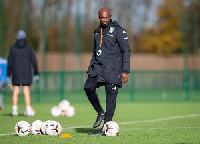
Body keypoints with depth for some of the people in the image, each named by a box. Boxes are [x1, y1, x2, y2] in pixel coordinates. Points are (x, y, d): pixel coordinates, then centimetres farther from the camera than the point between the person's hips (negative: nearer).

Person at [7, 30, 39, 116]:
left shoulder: (13, 49, -2)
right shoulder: (29, 49, -3)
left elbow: (9, 63, -2)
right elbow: (34, 62, -4)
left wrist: (8, 75, 4)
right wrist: (36, 74, 2)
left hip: (16, 74, 0)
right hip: (27, 74, 0)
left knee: (15, 93, 6)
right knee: (26, 93, 2)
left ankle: (14, 111, 2)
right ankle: (28, 111, -5)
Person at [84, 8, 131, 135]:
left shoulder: (118, 31, -3)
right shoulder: (97, 32, 17)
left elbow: (126, 51, -5)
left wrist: (125, 71, -12)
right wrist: (90, 71, 20)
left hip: (113, 70, -6)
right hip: (98, 68, 6)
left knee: (111, 97, -5)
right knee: (88, 87, -15)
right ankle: (100, 112, 5)